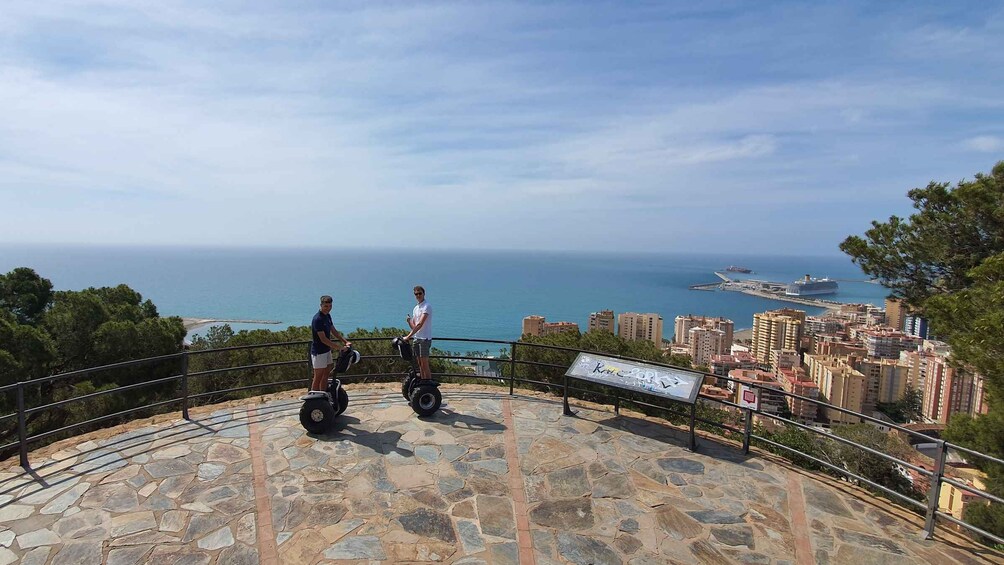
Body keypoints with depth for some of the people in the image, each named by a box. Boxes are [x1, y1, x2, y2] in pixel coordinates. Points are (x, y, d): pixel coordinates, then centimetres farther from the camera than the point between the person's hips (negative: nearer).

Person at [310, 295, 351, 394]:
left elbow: (334, 332, 14)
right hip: (319, 352, -9)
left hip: (327, 350, 9)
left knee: (326, 375, 14)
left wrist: (346, 342, 3)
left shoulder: (327, 316, 7)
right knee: (318, 377, -2)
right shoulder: (317, 319, -22)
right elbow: (323, 339, -25)